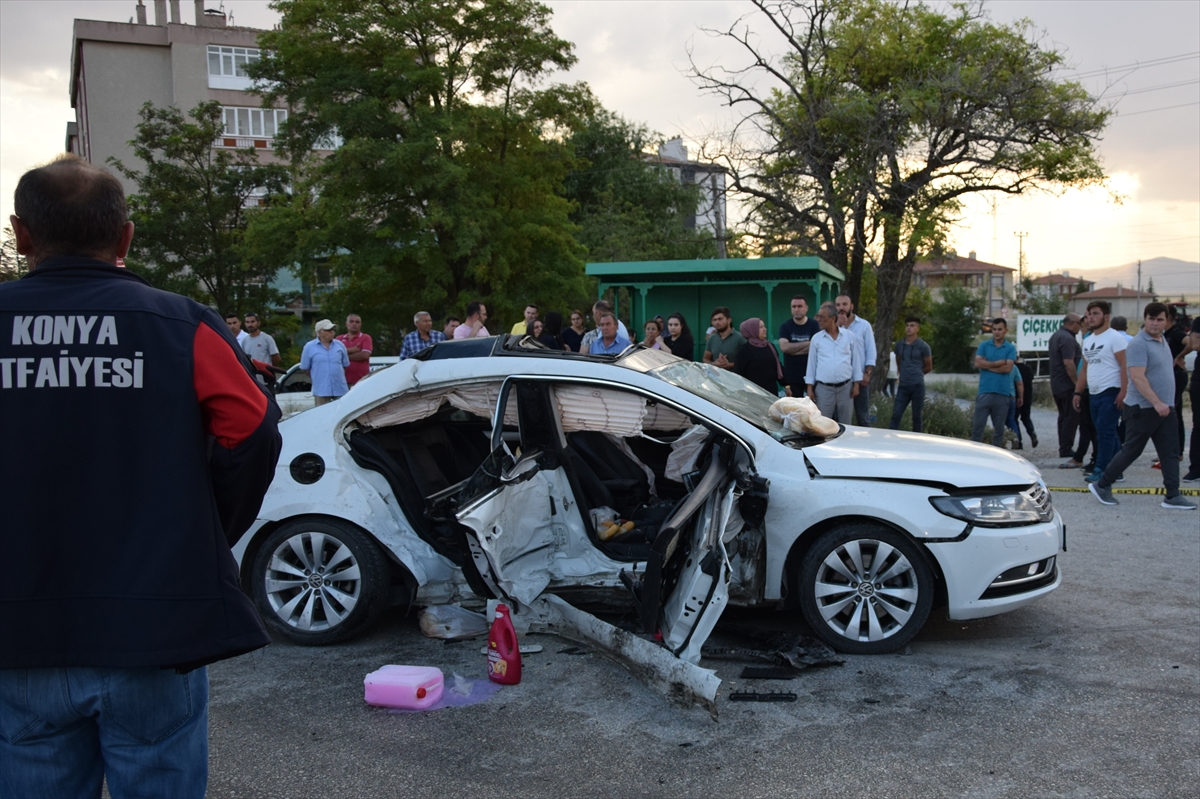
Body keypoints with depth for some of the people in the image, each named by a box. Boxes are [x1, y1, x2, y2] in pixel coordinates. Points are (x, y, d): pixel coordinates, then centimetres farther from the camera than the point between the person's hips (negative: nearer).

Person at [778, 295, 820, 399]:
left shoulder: (814, 325, 1)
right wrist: (807, 343, -11)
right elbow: (784, 347, -12)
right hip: (792, 376, 1)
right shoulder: (785, 326, 3)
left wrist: (792, 349, -11)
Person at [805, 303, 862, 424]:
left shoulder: (849, 336, 3)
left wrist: (856, 383, 3)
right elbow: (812, 364, 5)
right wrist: (809, 387, 1)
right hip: (823, 388, 0)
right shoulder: (816, 339, 2)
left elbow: (855, 360, 7)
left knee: (844, 424, 9)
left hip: (845, 387, 1)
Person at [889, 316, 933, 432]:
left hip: (917, 386, -3)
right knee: (896, 414, -3)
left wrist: (916, 374, 12)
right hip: (903, 386, 3)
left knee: (916, 416, 4)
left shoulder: (923, 346, -3)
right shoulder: (899, 345, 8)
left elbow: (928, 367, 5)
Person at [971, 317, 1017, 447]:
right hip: (984, 392, 0)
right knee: (978, 425, -2)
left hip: (1002, 393, 0)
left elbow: (1008, 367, -8)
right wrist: (997, 363, -7)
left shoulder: (1010, 348, 6)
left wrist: (988, 366, -4)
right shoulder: (984, 346, 8)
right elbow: (978, 363, -6)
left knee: (999, 428, 7)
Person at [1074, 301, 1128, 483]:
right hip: (1094, 393, 8)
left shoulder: (1114, 338, -8)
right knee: (1108, 434, 11)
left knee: (1105, 432, -8)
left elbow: (1125, 366, -14)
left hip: (1110, 393, -8)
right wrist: (1078, 392, 17)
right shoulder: (1087, 340, 16)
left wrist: (1123, 392, -22)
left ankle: (1101, 471, -5)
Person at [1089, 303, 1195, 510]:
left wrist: (1164, 403, 17)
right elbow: (1138, 377, -24)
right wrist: (1157, 403, -29)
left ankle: (1173, 496, 7)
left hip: (1164, 408, 8)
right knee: (1131, 451, -1)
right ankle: (1102, 485, 12)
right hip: (1143, 408, -8)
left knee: (1170, 453, 4)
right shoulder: (1139, 344, -15)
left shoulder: (1163, 341, 13)